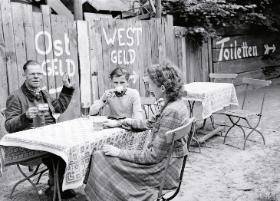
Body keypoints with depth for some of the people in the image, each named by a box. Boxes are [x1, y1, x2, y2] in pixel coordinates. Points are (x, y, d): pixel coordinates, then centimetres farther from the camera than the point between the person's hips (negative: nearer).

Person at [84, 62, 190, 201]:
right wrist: (119, 123, 18)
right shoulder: (176, 104, 2)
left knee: (100, 157, -5)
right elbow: (151, 124, 17)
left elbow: (154, 156, -24)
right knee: (99, 156, 9)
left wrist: (120, 152, -15)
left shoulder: (171, 112, -27)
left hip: (163, 171, -9)